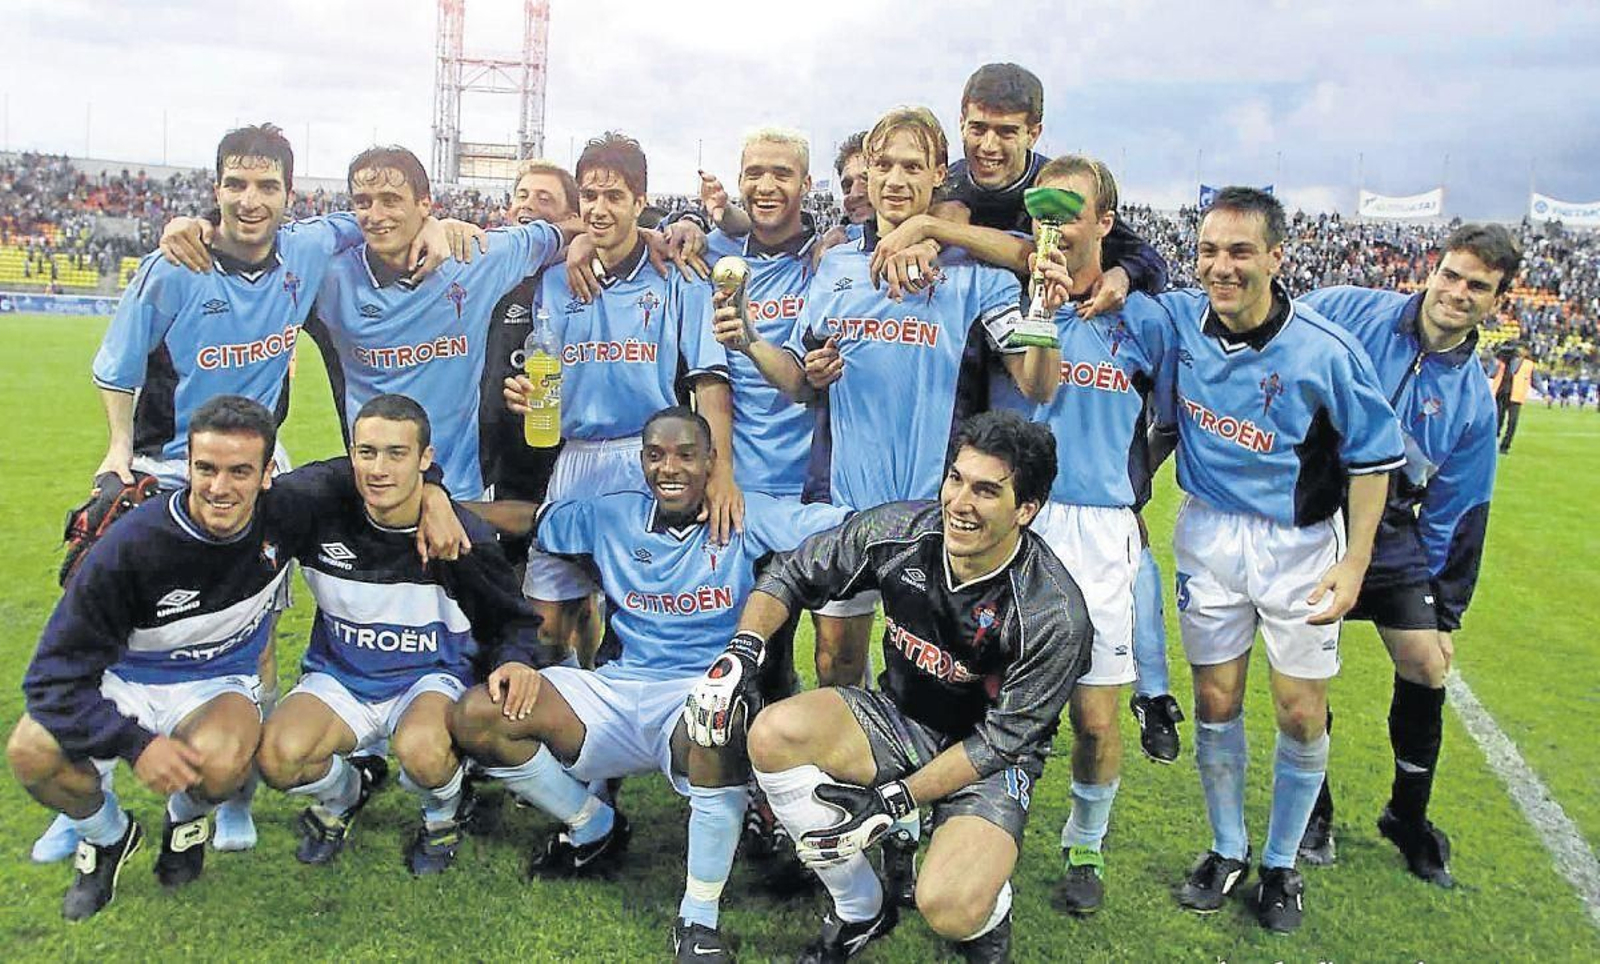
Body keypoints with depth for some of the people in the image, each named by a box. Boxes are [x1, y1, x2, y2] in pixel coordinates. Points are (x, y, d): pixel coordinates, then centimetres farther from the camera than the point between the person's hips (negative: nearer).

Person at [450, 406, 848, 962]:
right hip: (619, 690, 5)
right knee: (476, 716, -11)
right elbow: (524, 517, 18)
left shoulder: (745, 518, -2)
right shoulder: (611, 518, 11)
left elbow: (853, 527, -11)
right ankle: (594, 828, 15)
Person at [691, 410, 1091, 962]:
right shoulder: (899, 532, -16)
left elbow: (1002, 739, -17)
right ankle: (861, 911, -2)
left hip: (990, 763, -4)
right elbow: (794, 574, -1)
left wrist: (896, 800, -22)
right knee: (776, 733, -24)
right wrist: (740, 651, -17)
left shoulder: (1055, 616, -25)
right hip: (900, 718, 4)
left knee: (949, 909, -31)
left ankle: (990, 908, 13)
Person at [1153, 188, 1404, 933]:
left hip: (1300, 542, -2)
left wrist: (1355, 562, -10)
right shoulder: (1177, 320, -10)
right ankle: (1227, 850, 30)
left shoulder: (1326, 351, -17)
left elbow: (1372, 457, -8)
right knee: (1215, 702, 9)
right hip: (1208, 535, 2)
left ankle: (1281, 864, 25)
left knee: (1301, 712, 4)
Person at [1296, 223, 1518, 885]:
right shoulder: (1346, 311, -7)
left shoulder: (1473, 400, 3)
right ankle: (1312, 807, 26)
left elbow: (1454, 515, 7)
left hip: (1392, 539, 3)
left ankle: (1408, 818, 26)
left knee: (1427, 667, 1)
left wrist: (1446, 612, 9)